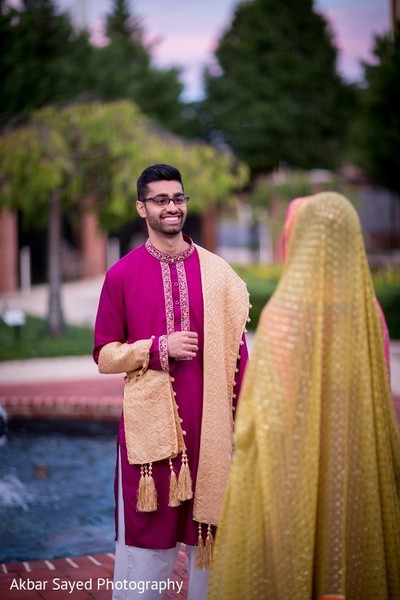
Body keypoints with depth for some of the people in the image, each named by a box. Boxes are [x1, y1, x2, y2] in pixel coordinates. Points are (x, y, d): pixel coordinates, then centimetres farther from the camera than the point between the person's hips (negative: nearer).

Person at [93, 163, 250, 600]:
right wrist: (160, 348, -12)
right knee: (146, 535, 3)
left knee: (209, 529, 9)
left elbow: (236, 350, 6)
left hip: (209, 421, 2)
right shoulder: (122, 275, 1)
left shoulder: (216, 271, 4)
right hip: (149, 422, -1)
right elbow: (104, 357, 2)